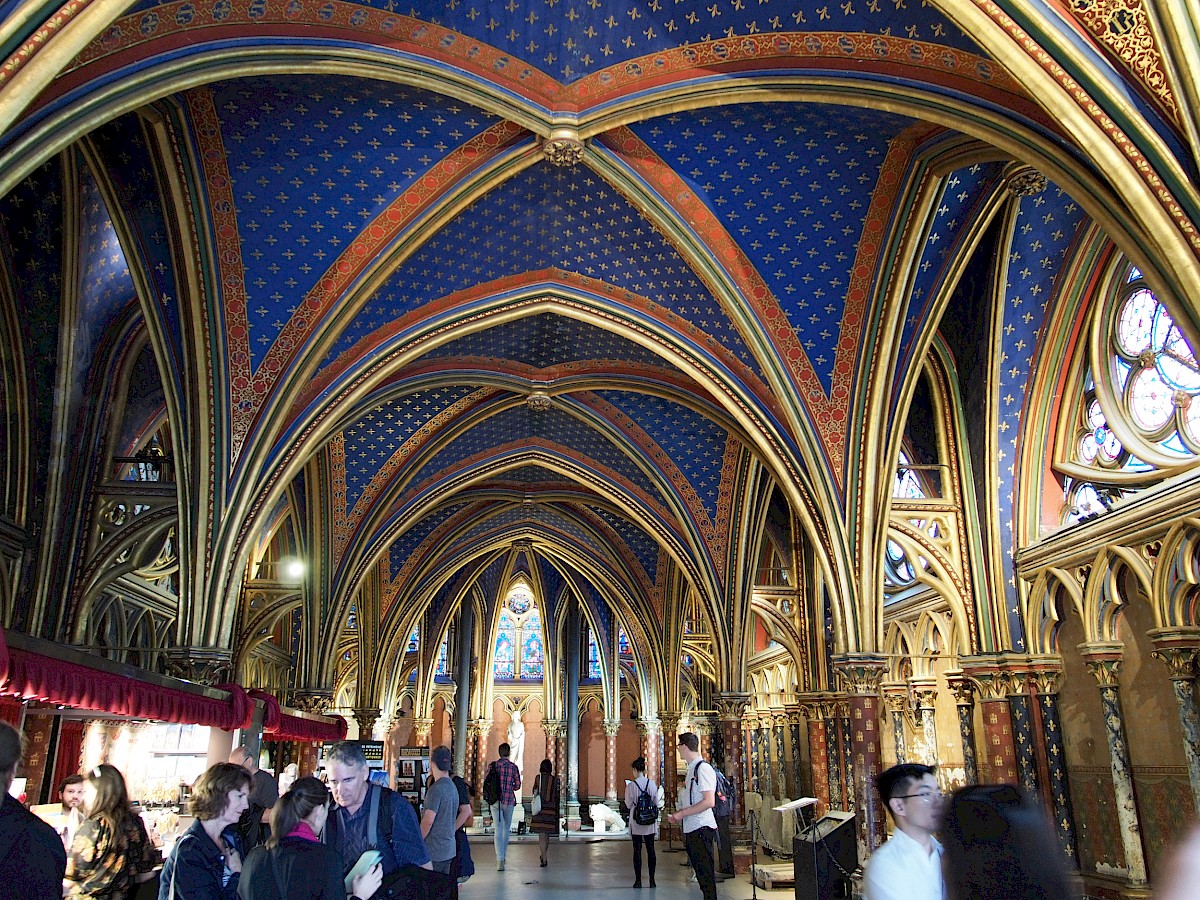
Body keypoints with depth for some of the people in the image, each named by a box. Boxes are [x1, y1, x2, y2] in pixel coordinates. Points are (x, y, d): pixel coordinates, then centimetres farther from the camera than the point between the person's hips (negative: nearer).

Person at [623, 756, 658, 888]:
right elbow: (656, 803, 3)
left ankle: (638, 880, 6)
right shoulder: (652, 784, -4)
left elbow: (628, 804, -4)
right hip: (650, 822, 2)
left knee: (637, 850, 5)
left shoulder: (631, 786, -12)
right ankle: (652, 880, 9)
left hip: (636, 822, -2)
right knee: (650, 849, 8)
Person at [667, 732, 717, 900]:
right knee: (701, 874, 15)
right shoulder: (692, 768, 14)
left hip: (701, 828, -9)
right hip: (692, 829, 10)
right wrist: (680, 813, 9)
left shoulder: (703, 768, -15)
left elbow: (709, 802, -22)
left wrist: (682, 813, -16)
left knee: (706, 874, -4)